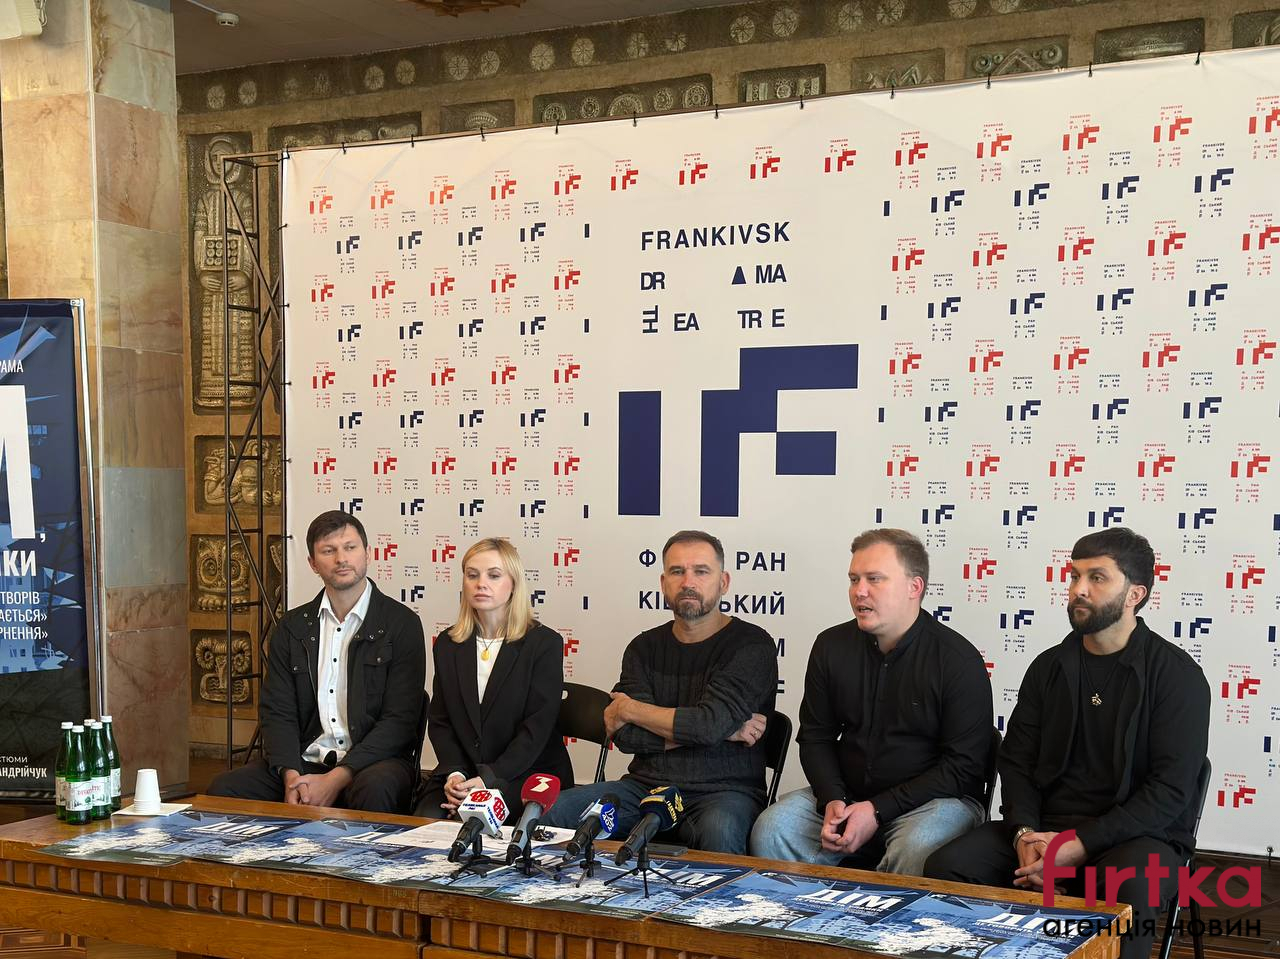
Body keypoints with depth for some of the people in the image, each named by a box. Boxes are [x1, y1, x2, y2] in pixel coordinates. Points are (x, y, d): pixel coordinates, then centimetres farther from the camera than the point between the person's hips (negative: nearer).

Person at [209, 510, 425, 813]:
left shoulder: (402, 624, -1)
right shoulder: (291, 628, 13)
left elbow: (400, 720, -7)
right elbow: (276, 712, 7)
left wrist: (336, 778, -17)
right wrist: (291, 775, -13)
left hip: (373, 762, -4)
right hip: (304, 762, 4)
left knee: (374, 789, -38)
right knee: (223, 788, -19)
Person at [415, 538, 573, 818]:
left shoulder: (545, 643, -3)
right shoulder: (448, 644, 13)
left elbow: (537, 727, -9)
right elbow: (439, 721, 8)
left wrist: (488, 779, -19)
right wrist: (454, 774, -11)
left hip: (528, 775, -4)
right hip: (460, 776, 4)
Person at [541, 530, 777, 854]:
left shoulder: (752, 645, -4)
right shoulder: (645, 647, 11)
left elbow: (710, 723, -19)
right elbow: (626, 736, -3)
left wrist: (628, 709, -3)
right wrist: (723, 729, -10)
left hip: (722, 791, -5)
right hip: (645, 787, 5)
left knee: (719, 831, -40)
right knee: (556, 810, -18)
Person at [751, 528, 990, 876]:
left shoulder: (959, 660, -9)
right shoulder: (831, 646, 5)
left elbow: (963, 766, -12)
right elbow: (815, 737, 11)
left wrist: (878, 810, -18)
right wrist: (832, 801, -9)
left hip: (934, 798, -4)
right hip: (845, 796, 4)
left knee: (914, 851, -36)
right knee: (770, 831, -20)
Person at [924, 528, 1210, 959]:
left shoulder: (1177, 675, -4)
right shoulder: (1049, 667, 11)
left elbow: (1170, 790, -12)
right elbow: (1016, 761, 10)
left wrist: (1079, 846, -20)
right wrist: (1024, 834, -11)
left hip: (1138, 835, -4)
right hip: (1044, 827, 4)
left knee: (1128, 889, -40)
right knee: (945, 866, -21)